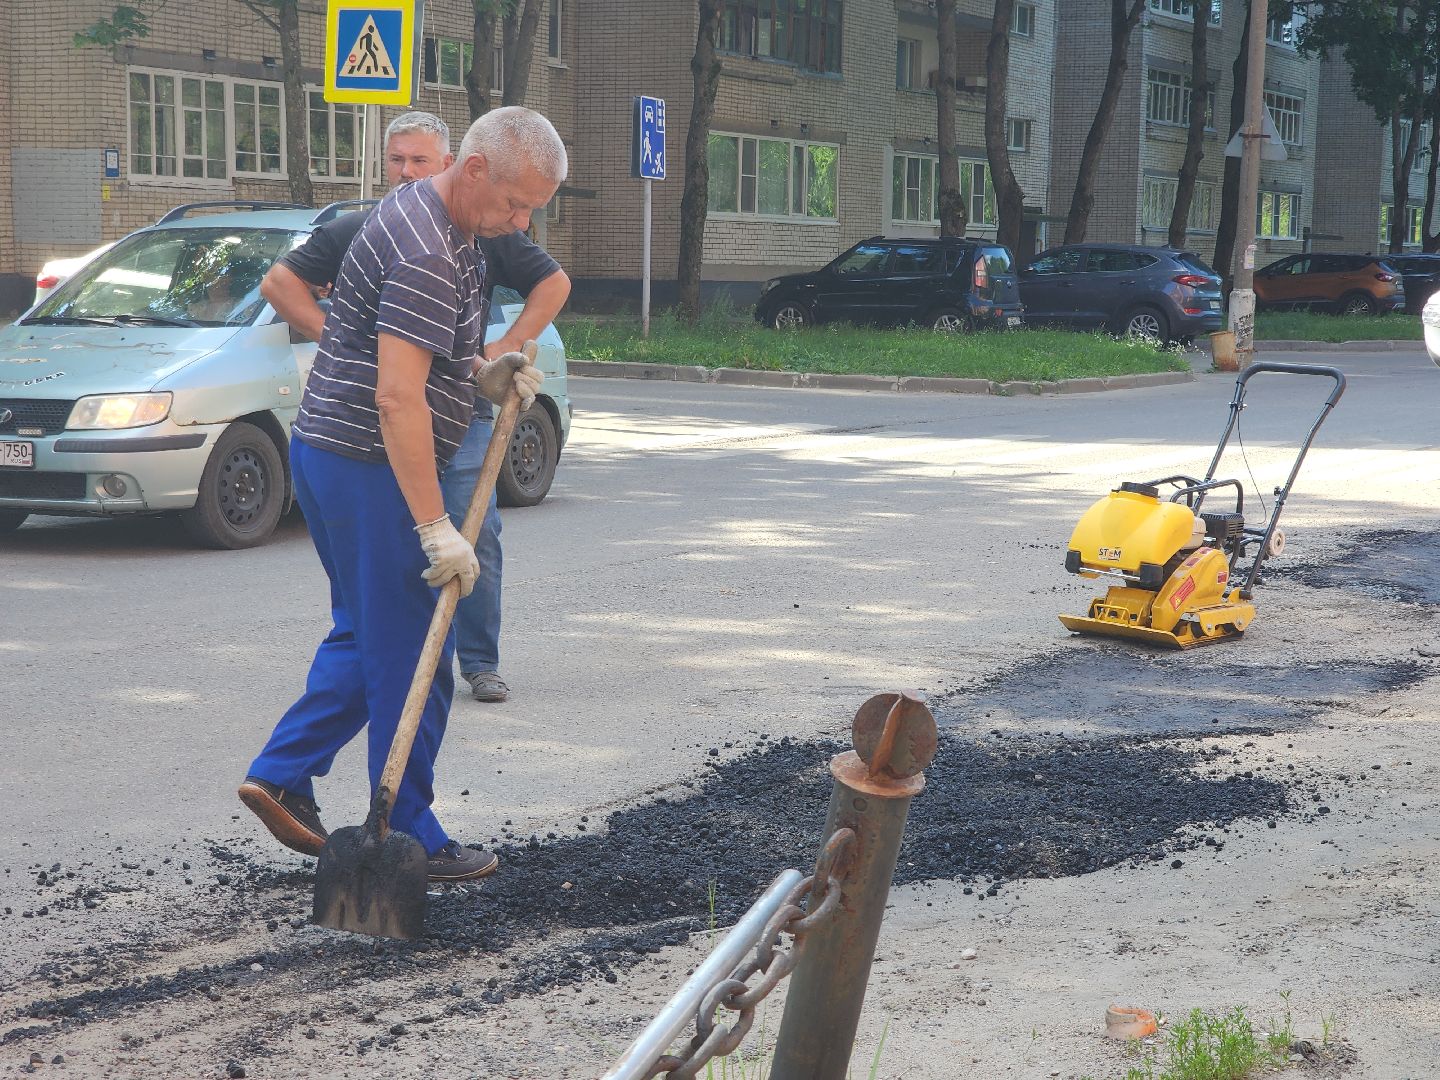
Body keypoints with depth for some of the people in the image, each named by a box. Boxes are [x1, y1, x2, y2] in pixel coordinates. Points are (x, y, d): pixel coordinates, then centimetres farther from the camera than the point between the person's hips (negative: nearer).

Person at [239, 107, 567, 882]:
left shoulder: (430, 215, 11)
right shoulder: (426, 252, -22)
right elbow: (398, 396, -29)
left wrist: (483, 374, 7)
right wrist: (435, 528, -30)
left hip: (330, 453, 10)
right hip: (369, 468, -10)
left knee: (365, 636, 20)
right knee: (408, 659, -2)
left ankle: (282, 775, 19)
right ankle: (409, 841, 7)